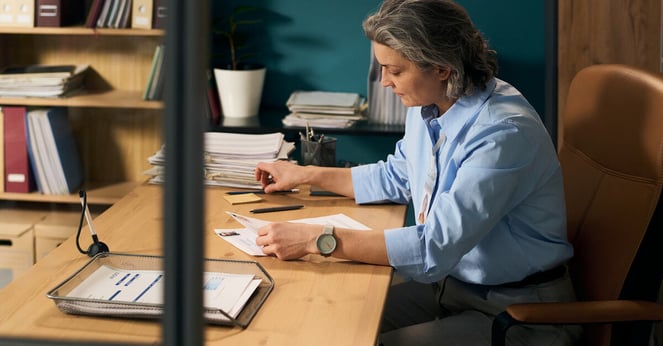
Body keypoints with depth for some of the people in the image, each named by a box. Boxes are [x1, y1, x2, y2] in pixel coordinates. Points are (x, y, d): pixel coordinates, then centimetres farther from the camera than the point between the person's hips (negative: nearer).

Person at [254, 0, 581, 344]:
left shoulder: (503, 134, -28)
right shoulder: (427, 107, -2)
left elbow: (435, 246, -31)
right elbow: (396, 178, 18)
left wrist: (319, 239, -30)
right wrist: (306, 175, 14)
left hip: (516, 311, -8)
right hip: (449, 282, 8)